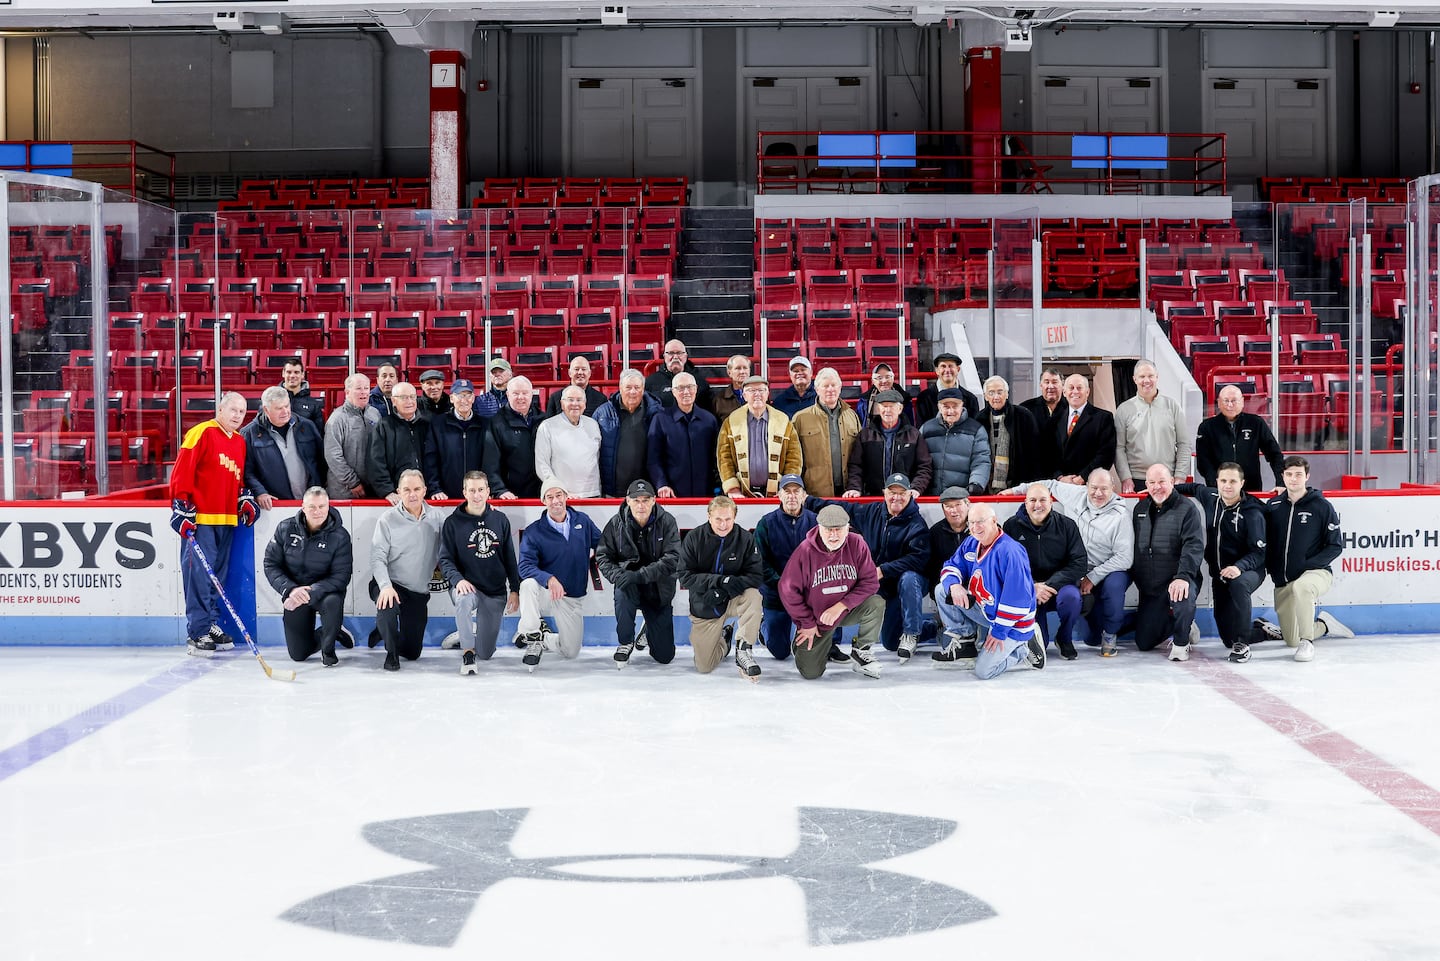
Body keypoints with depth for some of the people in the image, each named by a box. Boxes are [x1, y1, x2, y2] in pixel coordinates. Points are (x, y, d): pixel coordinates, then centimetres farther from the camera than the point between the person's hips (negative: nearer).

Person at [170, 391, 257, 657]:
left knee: (218, 576, 12)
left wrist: (246, 500, 12)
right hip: (200, 518, -8)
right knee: (199, 574, -10)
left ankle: (209, 625, 22)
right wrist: (181, 507, -16)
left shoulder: (240, 441, 18)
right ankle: (197, 633, -9)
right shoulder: (202, 433, -8)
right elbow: (182, 471, -12)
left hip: (227, 520, 8)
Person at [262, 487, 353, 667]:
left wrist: (310, 593, -32)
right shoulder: (285, 529, -8)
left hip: (324, 590, -2)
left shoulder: (339, 535, -15)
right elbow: (271, 565, -6)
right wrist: (290, 590, -23)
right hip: (294, 593, 2)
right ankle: (325, 634, 33)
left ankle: (328, 650, -10)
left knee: (333, 602, -39)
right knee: (298, 654, -1)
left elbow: (341, 577, -19)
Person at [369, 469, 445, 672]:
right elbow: (377, 557, -13)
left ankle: (385, 632, 41)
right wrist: (385, 586, -28)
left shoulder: (437, 517, 0)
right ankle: (391, 652, -8)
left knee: (412, 652, 7)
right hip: (389, 584, -3)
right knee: (387, 607, -38)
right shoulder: (388, 519, -10)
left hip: (419, 592, 3)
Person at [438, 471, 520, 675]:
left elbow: (510, 559, 9)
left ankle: (468, 634, 40)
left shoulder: (500, 520, 3)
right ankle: (467, 654, -25)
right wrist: (458, 580, -25)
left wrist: (514, 590, 4)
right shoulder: (453, 523, -5)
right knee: (465, 600, -41)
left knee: (486, 653, 3)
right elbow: (446, 560, -6)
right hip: (467, 586, -3)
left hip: (496, 593, 3)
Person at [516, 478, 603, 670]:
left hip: (573, 599, 3)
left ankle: (542, 638, 34)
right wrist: (549, 579, -36)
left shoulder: (582, 521, 1)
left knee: (571, 653, 3)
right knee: (528, 584, -37)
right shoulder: (534, 532, -9)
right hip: (546, 594, -3)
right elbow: (525, 566, -20)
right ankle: (533, 637, -24)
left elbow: (600, 543, 15)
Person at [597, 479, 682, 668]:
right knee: (623, 591, -39)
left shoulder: (667, 522, -12)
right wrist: (618, 575, -24)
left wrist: (639, 575, -31)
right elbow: (603, 555, -3)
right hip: (631, 589, 0)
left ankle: (648, 633, 38)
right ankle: (626, 643, -16)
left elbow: (672, 560, -20)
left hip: (659, 591, 0)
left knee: (665, 656, 0)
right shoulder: (617, 523, -7)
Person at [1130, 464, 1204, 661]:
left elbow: (1194, 546, -19)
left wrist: (1183, 576, -33)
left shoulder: (1187, 509, -8)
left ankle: (1181, 642, -14)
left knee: (1183, 595, -41)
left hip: (1178, 581, -6)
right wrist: (1136, 578, 11)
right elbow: (1132, 547, 18)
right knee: (1144, 642, 3)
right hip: (1149, 589, 6)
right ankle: (1185, 626, 30)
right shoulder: (1140, 509, 10)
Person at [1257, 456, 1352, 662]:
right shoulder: (1273, 506, 4)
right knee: (1291, 640, 7)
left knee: (1301, 587, -41)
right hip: (1282, 582, 5)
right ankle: (1323, 625, 36)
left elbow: (1336, 546, -4)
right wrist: (1272, 569, -2)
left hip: (1316, 573, -5)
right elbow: (1265, 542, 13)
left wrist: (1310, 564, -16)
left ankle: (1307, 642, -28)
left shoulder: (1322, 507, -6)